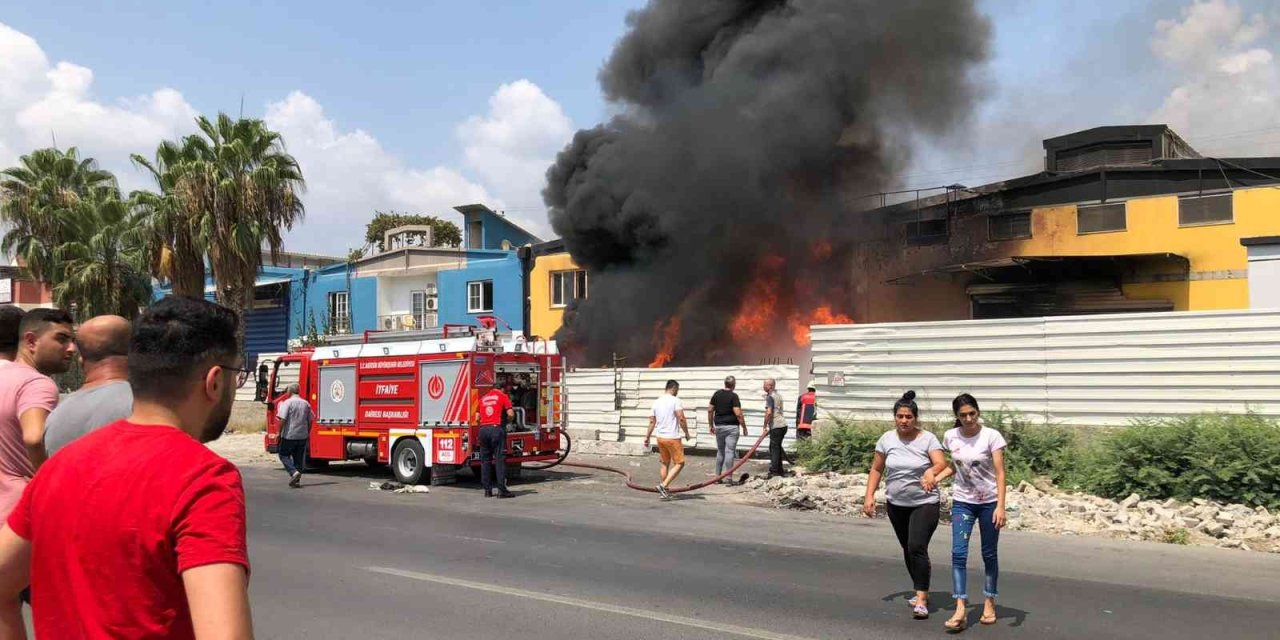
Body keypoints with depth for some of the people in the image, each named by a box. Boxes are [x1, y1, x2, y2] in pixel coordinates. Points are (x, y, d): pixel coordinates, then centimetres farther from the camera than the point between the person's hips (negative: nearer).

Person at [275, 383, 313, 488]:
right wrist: (307, 433, 21)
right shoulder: (306, 403, 8)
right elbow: (309, 421, 12)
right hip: (302, 436, 5)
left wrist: (279, 433, -8)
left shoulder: (287, 402, -9)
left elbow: (282, 420, -16)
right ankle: (297, 480, 12)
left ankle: (294, 472, -12)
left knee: (284, 455, 8)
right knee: (299, 458, 11)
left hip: (289, 436, -5)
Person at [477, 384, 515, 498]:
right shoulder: (503, 396, 4)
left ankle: (487, 490, 10)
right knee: (500, 459, -4)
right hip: (496, 428, -5)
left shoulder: (483, 398, 18)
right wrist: (506, 418, 16)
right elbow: (511, 414, -4)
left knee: (485, 459, 9)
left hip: (483, 429, 5)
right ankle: (501, 489, -7)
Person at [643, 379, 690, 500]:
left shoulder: (657, 402, 9)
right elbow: (681, 419, -16)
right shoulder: (675, 400, -10)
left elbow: (652, 421, 10)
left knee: (664, 464, 16)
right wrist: (687, 433, -4)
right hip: (672, 438, -7)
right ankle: (663, 486, -10)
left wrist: (647, 437, 15)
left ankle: (664, 491, 19)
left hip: (660, 437, 7)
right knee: (679, 463, 1)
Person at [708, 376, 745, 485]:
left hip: (719, 426, 5)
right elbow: (738, 413, -17)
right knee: (729, 452, -2)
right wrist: (744, 427, -9)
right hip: (731, 427, -5)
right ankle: (727, 478, -5)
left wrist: (710, 425, 16)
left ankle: (718, 476, 18)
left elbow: (710, 410, 7)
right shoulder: (733, 396, -11)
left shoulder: (717, 394, 5)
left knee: (720, 452, 15)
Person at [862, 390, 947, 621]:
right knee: (907, 549, 15)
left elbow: (942, 463, -22)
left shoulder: (928, 439, -10)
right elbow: (876, 469, 6)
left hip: (924, 504, -4)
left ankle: (921, 599, -11)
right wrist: (869, 496, -1)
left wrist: (931, 471, -45)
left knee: (917, 547, -17)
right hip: (896, 504, 5)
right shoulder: (887, 439, 0)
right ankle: (921, 591, 33)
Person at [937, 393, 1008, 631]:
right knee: (958, 553, -10)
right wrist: (934, 478, -1)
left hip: (989, 502, -2)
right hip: (962, 502, 2)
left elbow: (1000, 473, -16)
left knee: (989, 554, 9)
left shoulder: (991, 436, -14)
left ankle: (989, 603, 26)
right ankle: (960, 608, -10)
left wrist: (1000, 506, -23)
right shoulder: (951, 436, -3)